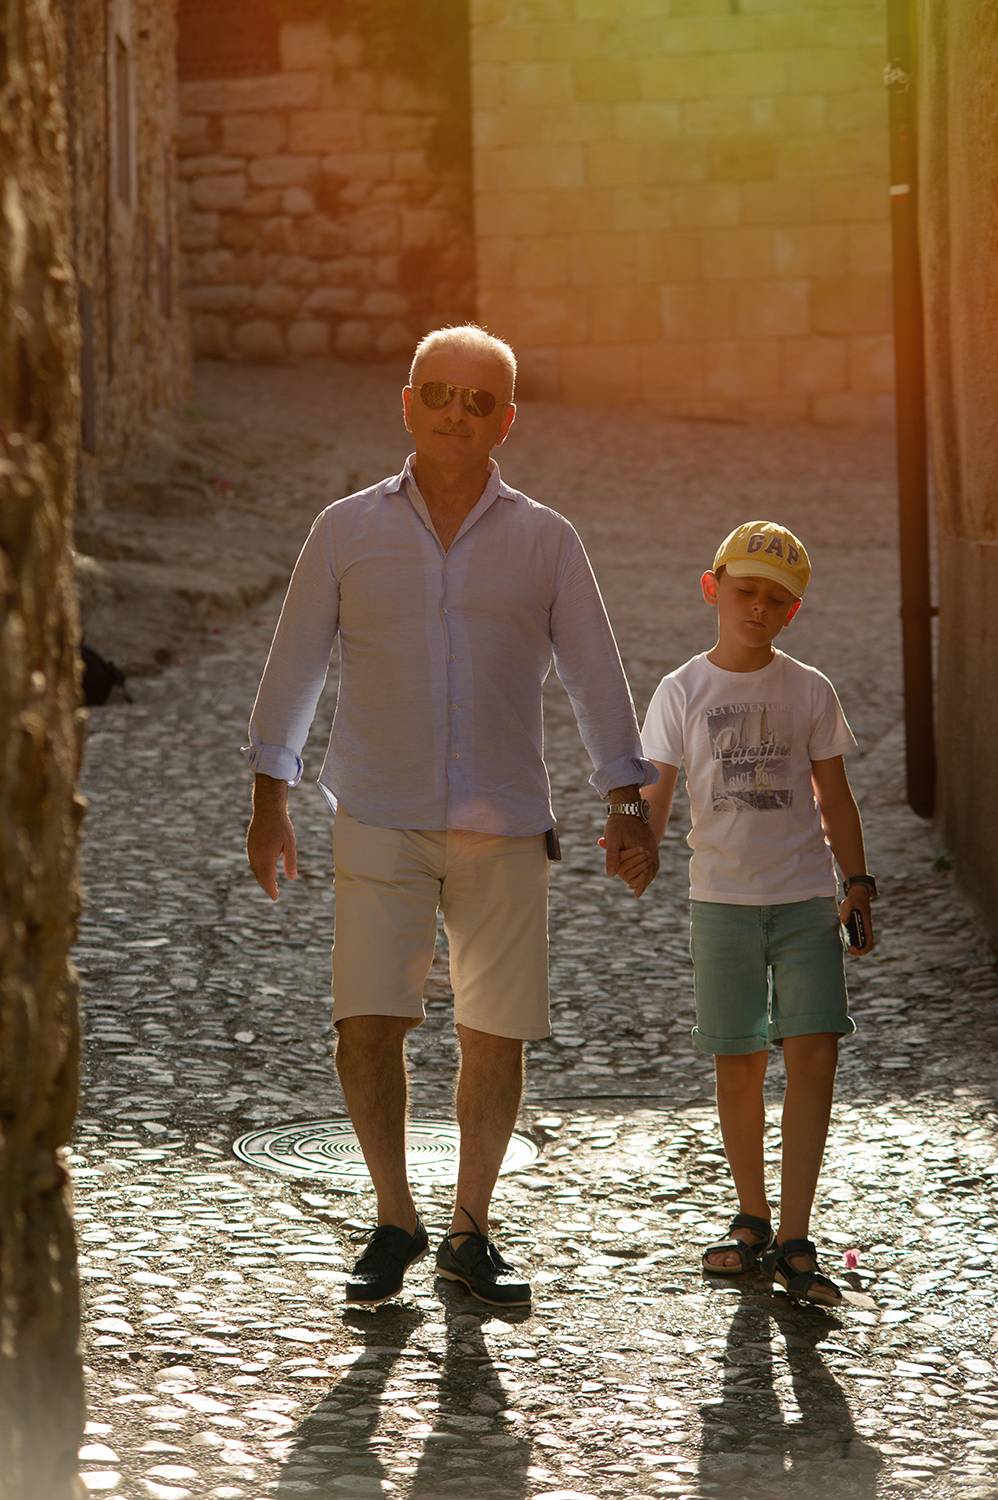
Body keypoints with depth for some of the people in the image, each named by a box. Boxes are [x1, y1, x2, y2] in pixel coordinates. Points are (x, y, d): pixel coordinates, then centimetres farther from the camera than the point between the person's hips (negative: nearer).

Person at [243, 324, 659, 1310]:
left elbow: (595, 675, 8)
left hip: (504, 825, 1)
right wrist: (270, 798, 4)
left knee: (497, 1035, 1)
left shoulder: (545, 541, 6)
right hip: (379, 820, -1)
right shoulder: (347, 530, 6)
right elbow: (294, 665, 9)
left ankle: (468, 1233, 16)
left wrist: (624, 803, 0)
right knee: (367, 1022, -11)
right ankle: (394, 1223, 5)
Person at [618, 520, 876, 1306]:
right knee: (738, 1064, 4)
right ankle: (753, 1221, 21)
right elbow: (656, 791, -4)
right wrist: (642, 849, -24)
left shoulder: (809, 691, 5)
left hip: (806, 897, 0)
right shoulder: (683, 691, 2)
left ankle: (794, 1241, -10)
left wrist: (858, 886, 4)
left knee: (814, 1052, -11)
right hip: (722, 897, 0)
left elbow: (835, 798, 11)